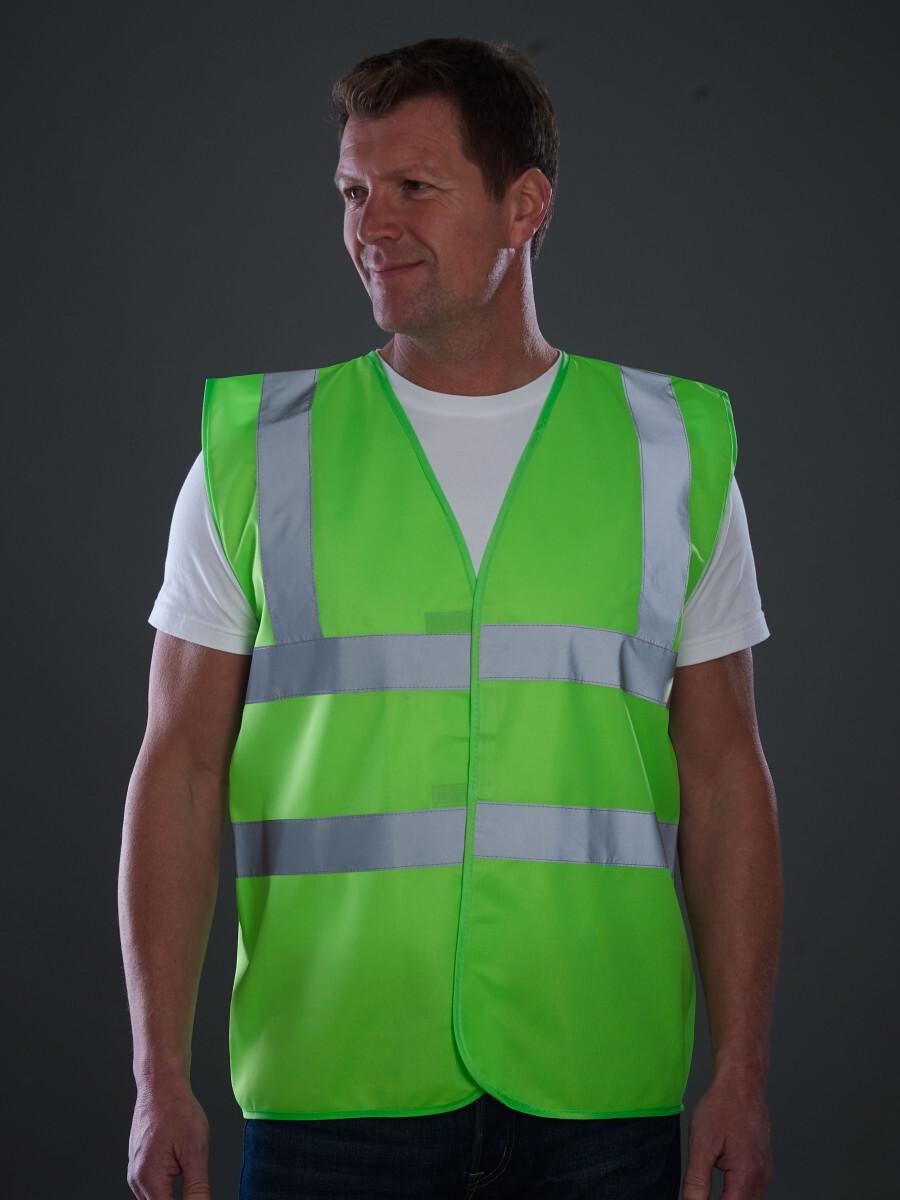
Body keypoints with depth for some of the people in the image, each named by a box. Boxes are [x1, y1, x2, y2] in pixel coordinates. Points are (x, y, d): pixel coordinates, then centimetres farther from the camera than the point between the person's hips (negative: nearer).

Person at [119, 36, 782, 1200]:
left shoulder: (672, 448, 7)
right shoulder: (258, 449, 5)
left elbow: (723, 777, 7)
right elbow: (181, 771, 3)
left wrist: (741, 1074, 0)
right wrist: (161, 1074, -5)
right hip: (328, 1095, 0)